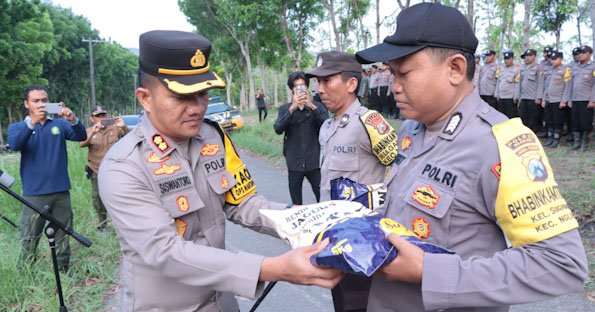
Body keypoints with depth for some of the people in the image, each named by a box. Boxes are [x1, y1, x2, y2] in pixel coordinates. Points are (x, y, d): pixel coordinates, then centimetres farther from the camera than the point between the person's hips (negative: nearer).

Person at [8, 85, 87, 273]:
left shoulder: (59, 124, 7)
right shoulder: (18, 127, 5)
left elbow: (81, 136, -9)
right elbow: (14, 145, -17)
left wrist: (73, 120, -30)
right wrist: (32, 122, -33)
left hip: (61, 192, 2)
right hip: (34, 195, -1)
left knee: (62, 239, 10)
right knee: (28, 242, 1)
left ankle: (63, 275, 22)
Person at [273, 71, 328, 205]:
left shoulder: (317, 106, 6)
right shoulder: (284, 109, 7)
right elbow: (278, 129, -10)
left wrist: (312, 106, -21)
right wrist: (292, 108, -21)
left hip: (315, 161, -1)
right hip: (294, 162, 1)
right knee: (296, 203, 10)